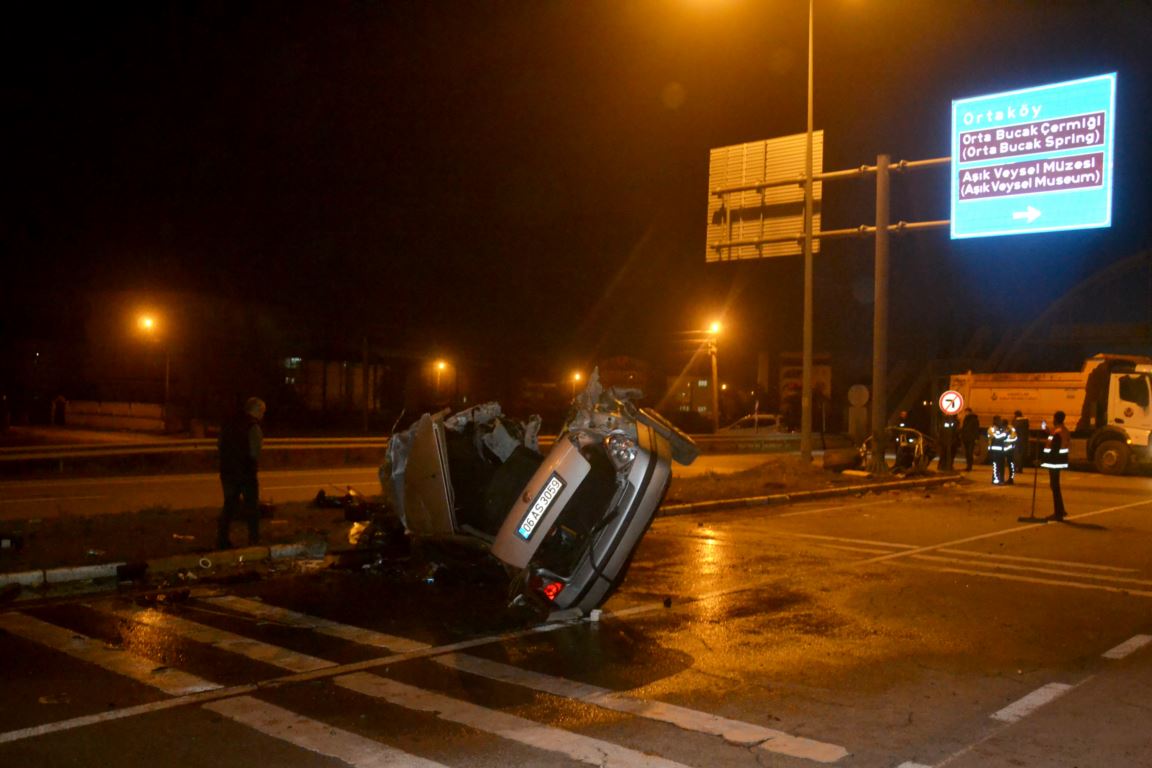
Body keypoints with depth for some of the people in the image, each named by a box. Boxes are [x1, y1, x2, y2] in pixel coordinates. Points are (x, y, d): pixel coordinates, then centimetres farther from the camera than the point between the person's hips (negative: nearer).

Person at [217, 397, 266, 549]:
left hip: (227, 471, 6)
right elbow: (255, 452, -19)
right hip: (246, 472, -6)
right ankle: (254, 539, 8)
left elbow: (219, 446, 15)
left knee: (229, 505, 14)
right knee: (252, 506, 7)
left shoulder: (228, 423, 8)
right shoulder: (253, 426, -14)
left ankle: (222, 539, 13)